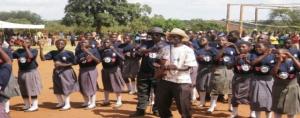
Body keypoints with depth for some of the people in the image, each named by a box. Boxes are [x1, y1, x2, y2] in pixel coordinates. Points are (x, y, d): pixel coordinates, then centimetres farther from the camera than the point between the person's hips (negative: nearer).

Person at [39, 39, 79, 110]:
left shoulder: (69, 53, -10)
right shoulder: (53, 53, 1)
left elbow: (73, 63, -10)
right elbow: (43, 58, -7)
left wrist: (61, 64, -15)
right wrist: (41, 49, -19)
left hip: (66, 72, -5)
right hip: (56, 72, 5)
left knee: (66, 89, -3)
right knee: (57, 89, 15)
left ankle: (67, 104, 11)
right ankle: (61, 103, 35)